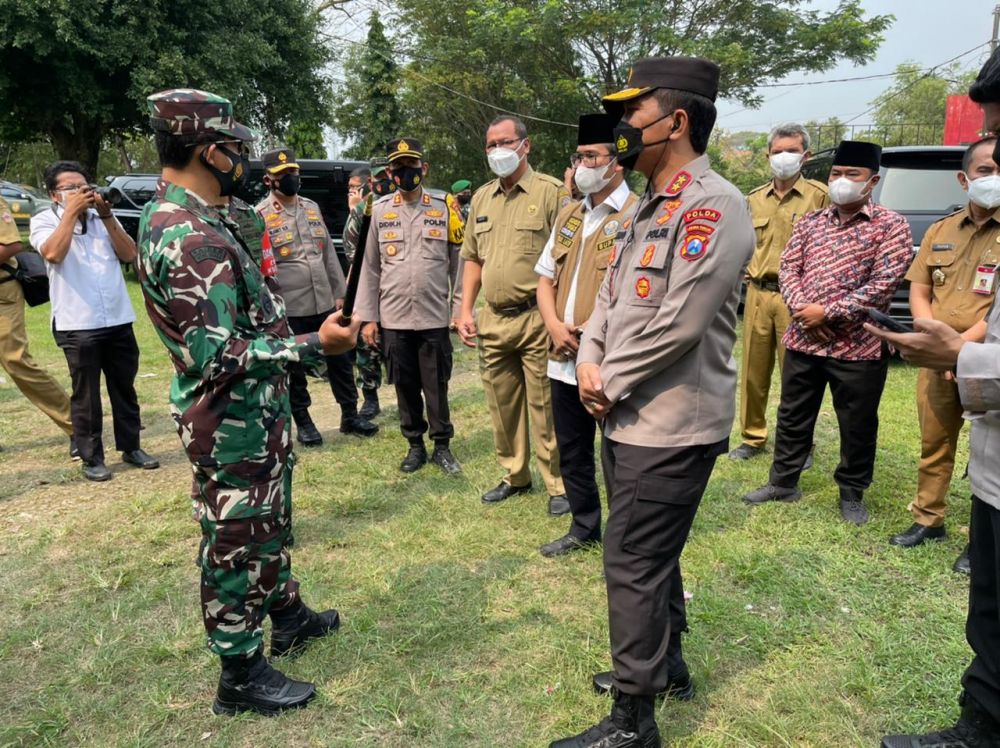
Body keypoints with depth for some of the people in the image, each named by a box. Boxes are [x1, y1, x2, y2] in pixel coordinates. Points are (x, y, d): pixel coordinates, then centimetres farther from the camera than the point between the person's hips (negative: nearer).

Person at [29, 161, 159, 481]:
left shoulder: (102, 217, 12)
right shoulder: (44, 220, 2)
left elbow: (129, 254, 2)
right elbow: (52, 253, -18)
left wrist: (107, 216, -6)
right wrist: (71, 212, -13)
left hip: (119, 320, 4)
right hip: (77, 325, -4)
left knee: (124, 388, 13)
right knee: (85, 394, 4)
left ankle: (131, 447, 26)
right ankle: (91, 458, 15)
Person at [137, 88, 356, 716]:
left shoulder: (191, 218, 7)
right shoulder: (190, 240, -26)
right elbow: (219, 357, -30)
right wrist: (313, 345, -27)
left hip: (257, 413, 10)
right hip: (232, 425, -10)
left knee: (270, 524, 24)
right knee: (237, 544, 5)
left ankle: (288, 616, 45)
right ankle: (241, 676, 23)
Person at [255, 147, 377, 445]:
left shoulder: (312, 207, 11)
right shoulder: (259, 216, -7)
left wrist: (340, 293, 11)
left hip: (325, 304, 5)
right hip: (288, 309, -5)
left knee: (340, 361, 11)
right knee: (293, 369, 9)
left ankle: (350, 415, 25)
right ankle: (303, 423, 24)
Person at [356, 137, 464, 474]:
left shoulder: (444, 208, 1)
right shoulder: (379, 210, 4)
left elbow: (459, 264, 2)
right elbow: (370, 267, 5)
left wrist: (462, 310, -4)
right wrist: (368, 317, 2)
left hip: (435, 317, -1)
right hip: (394, 319, 1)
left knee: (436, 386, 6)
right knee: (405, 386, 10)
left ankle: (442, 446, 20)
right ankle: (415, 446, 25)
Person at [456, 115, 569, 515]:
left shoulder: (552, 192, -6)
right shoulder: (481, 197, 13)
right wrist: (466, 312, 10)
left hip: (536, 319, -6)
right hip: (493, 319, 6)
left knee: (544, 407, 0)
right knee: (502, 404, 14)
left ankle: (558, 484, 15)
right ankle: (515, 476, 30)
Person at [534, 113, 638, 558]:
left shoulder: (637, 216, -9)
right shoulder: (569, 216, 14)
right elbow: (545, 278, 16)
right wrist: (554, 325, -2)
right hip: (565, 357, 7)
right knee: (571, 451, 17)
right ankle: (584, 527, 35)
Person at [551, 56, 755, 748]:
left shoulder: (713, 206, -16)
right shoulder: (647, 209, 15)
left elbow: (679, 324, -23)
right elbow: (610, 295, 15)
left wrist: (610, 384, -13)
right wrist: (589, 361, -3)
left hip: (671, 427, -9)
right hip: (629, 418, 10)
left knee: (634, 564, -2)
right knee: (649, 554, 21)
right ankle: (667, 664, 41)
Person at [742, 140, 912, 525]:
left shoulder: (891, 226, -4)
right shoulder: (810, 222, 11)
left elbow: (883, 284, -13)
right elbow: (789, 267, 4)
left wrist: (827, 313, -17)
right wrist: (802, 309, -14)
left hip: (858, 346, -4)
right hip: (802, 339, 4)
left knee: (857, 426, 9)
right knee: (792, 417, 14)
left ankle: (852, 493, 27)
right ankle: (783, 482, 29)